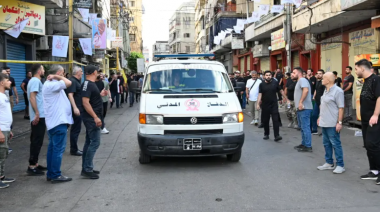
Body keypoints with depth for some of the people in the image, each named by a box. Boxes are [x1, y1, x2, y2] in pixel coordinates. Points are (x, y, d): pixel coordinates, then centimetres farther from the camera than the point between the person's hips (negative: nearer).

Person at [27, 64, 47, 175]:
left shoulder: (35, 81, 17)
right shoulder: (36, 81, -12)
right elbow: (32, 97, -21)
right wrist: (37, 113, -24)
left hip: (39, 116, 10)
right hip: (39, 116, -10)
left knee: (36, 141, 14)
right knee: (37, 141, -7)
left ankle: (35, 164, 22)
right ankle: (32, 167, -3)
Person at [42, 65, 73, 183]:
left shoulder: (51, 84, 17)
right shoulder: (51, 85, -16)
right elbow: (68, 83, -25)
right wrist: (57, 76, -14)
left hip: (54, 121, 11)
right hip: (59, 121, -11)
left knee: (53, 148, 14)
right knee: (58, 149, -6)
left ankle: (50, 174, 20)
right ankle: (56, 175, -2)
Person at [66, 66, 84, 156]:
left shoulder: (76, 81, 15)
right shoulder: (72, 81, -15)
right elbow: (70, 95, -24)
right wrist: (75, 108, -30)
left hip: (78, 109, 10)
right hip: (76, 109, -10)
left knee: (75, 129, 15)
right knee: (76, 129, -4)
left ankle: (74, 148, 23)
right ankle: (73, 150, 4)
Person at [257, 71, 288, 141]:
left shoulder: (275, 83, 0)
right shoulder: (262, 85, 0)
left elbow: (281, 90, 11)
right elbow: (260, 94, -5)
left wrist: (285, 98, 17)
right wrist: (258, 104, -14)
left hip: (274, 104, -1)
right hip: (265, 105, 1)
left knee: (275, 120, -8)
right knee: (265, 120, 9)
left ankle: (277, 136, -9)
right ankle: (266, 134, 25)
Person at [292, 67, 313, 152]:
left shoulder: (302, 80, -11)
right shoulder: (299, 81, 22)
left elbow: (306, 90, -29)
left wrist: (301, 102, -29)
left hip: (304, 108, -11)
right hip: (300, 108, 11)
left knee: (305, 127, -8)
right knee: (302, 127, 16)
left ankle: (308, 146, -4)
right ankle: (304, 144, 25)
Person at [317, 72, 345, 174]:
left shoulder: (337, 91, -14)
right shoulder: (326, 90, 13)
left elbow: (341, 108, -16)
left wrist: (339, 122, -19)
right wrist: (320, 117, 20)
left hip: (332, 124, -9)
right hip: (324, 123, 9)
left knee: (335, 144, -1)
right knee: (326, 143, 14)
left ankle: (340, 165, 8)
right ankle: (329, 163, 24)